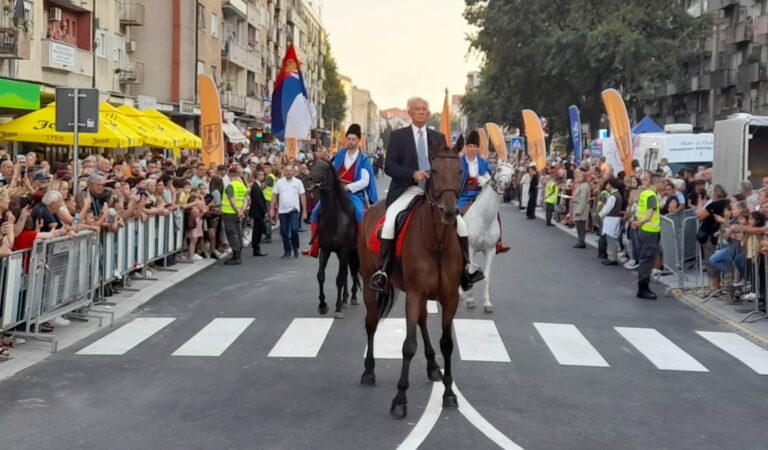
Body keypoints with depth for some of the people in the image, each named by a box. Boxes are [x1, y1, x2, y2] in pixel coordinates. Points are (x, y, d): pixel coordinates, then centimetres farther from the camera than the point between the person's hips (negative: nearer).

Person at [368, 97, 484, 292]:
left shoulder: (438, 137, 15)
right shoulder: (397, 136, 5)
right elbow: (389, 166, -4)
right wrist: (413, 174, -19)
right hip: (406, 190, -3)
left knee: (460, 222, -11)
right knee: (389, 222, -29)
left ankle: (466, 268, 3)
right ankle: (381, 271, -22)